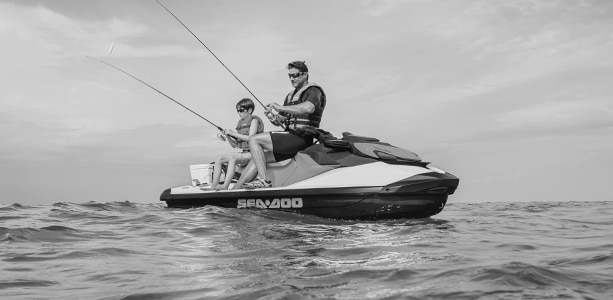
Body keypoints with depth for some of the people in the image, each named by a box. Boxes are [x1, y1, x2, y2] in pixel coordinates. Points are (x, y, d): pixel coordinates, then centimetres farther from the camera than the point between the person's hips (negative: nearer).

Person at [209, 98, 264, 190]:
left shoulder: (254, 120, -2)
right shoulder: (240, 123, 18)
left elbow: (251, 138, -18)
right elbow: (234, 145, 18)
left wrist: (233, 133, -15)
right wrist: (226, 136, 0)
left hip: (253, 154, -8)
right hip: (243, 153, 8)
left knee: (232, 158, -33)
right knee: (219, 159, -6)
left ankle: (225, 187, -37)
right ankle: (213, 187, -13)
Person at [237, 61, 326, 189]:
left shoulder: (313, 91, -6)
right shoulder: (291, 95, 23)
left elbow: (308, 108, -31)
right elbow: (282, 121, 21)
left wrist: (280, 108, -25)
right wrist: (274, 118, -4)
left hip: (301, 138, -9)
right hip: (292, 139, 9)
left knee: (254, 140, -15)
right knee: (257, 159, 4)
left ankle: (263, 180, -17)